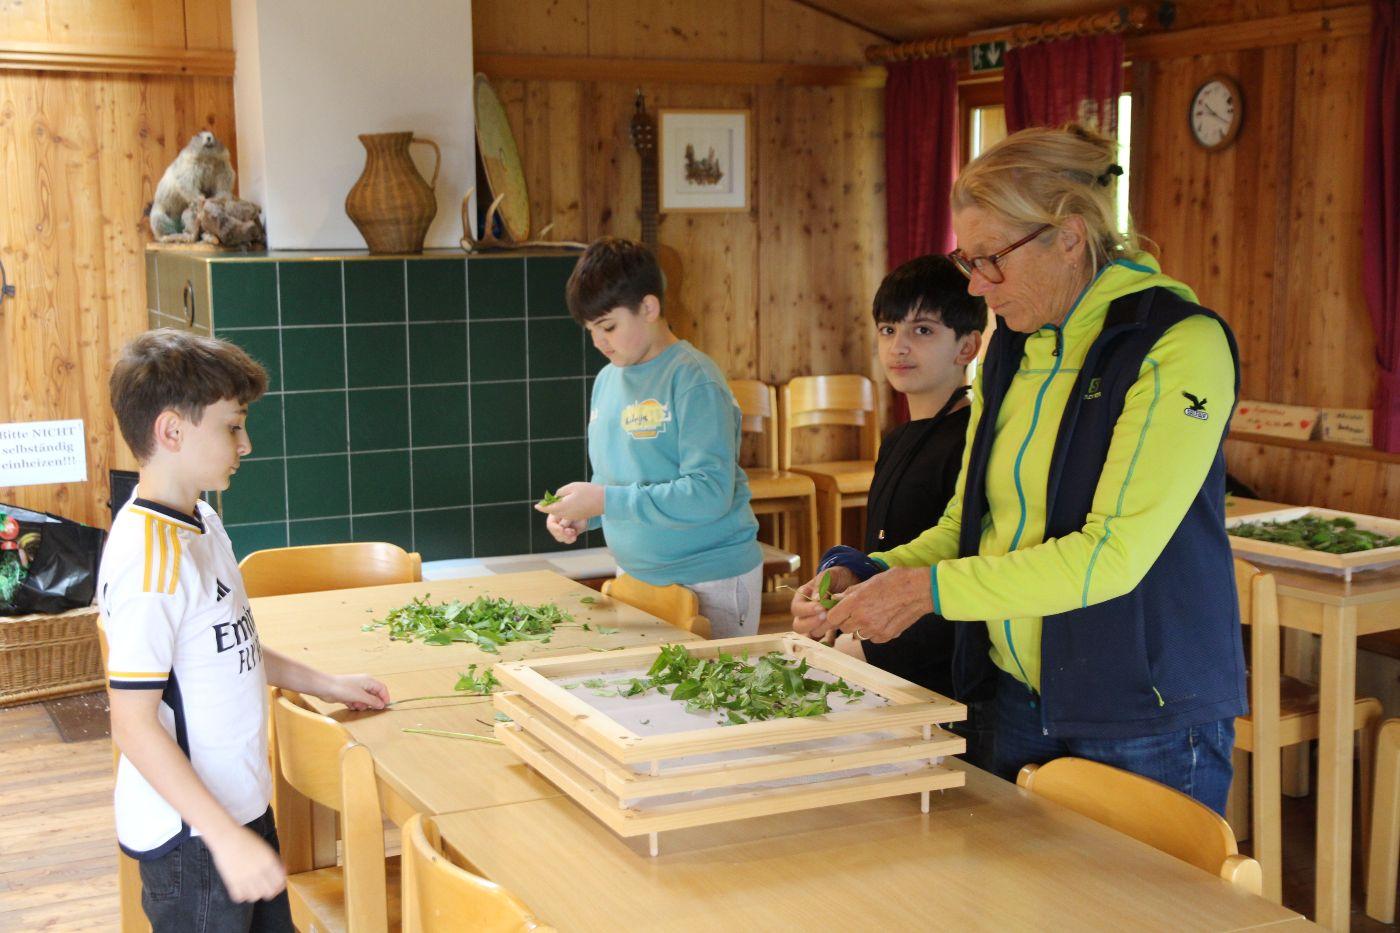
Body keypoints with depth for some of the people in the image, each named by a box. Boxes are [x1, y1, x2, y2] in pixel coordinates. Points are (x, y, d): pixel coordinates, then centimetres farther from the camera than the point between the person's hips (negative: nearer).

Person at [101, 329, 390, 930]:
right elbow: (134, 725, -24)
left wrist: (324, 684, 22)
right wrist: (227, 838, -25)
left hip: (238, 806, 9)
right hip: (190, 836, -9)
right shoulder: (150, 557, -24)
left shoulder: (201, 522, 5)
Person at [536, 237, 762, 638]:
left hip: (709, 584, -7)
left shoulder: (694, 381, -15)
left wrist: (604, 501, -24)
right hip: (636, 575, 7)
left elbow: (710, 493, -25)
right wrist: (581, 514, -1)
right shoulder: (607, 380, 9)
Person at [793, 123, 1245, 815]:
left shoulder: (1180, 344, -16)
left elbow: (1113, 553, -22)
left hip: (1148, 720, -7)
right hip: (1023, 699, 7)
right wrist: (865, 575, -5)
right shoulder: (1011, 350, 7)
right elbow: (968, 522, 12)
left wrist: (929, 589, -22)